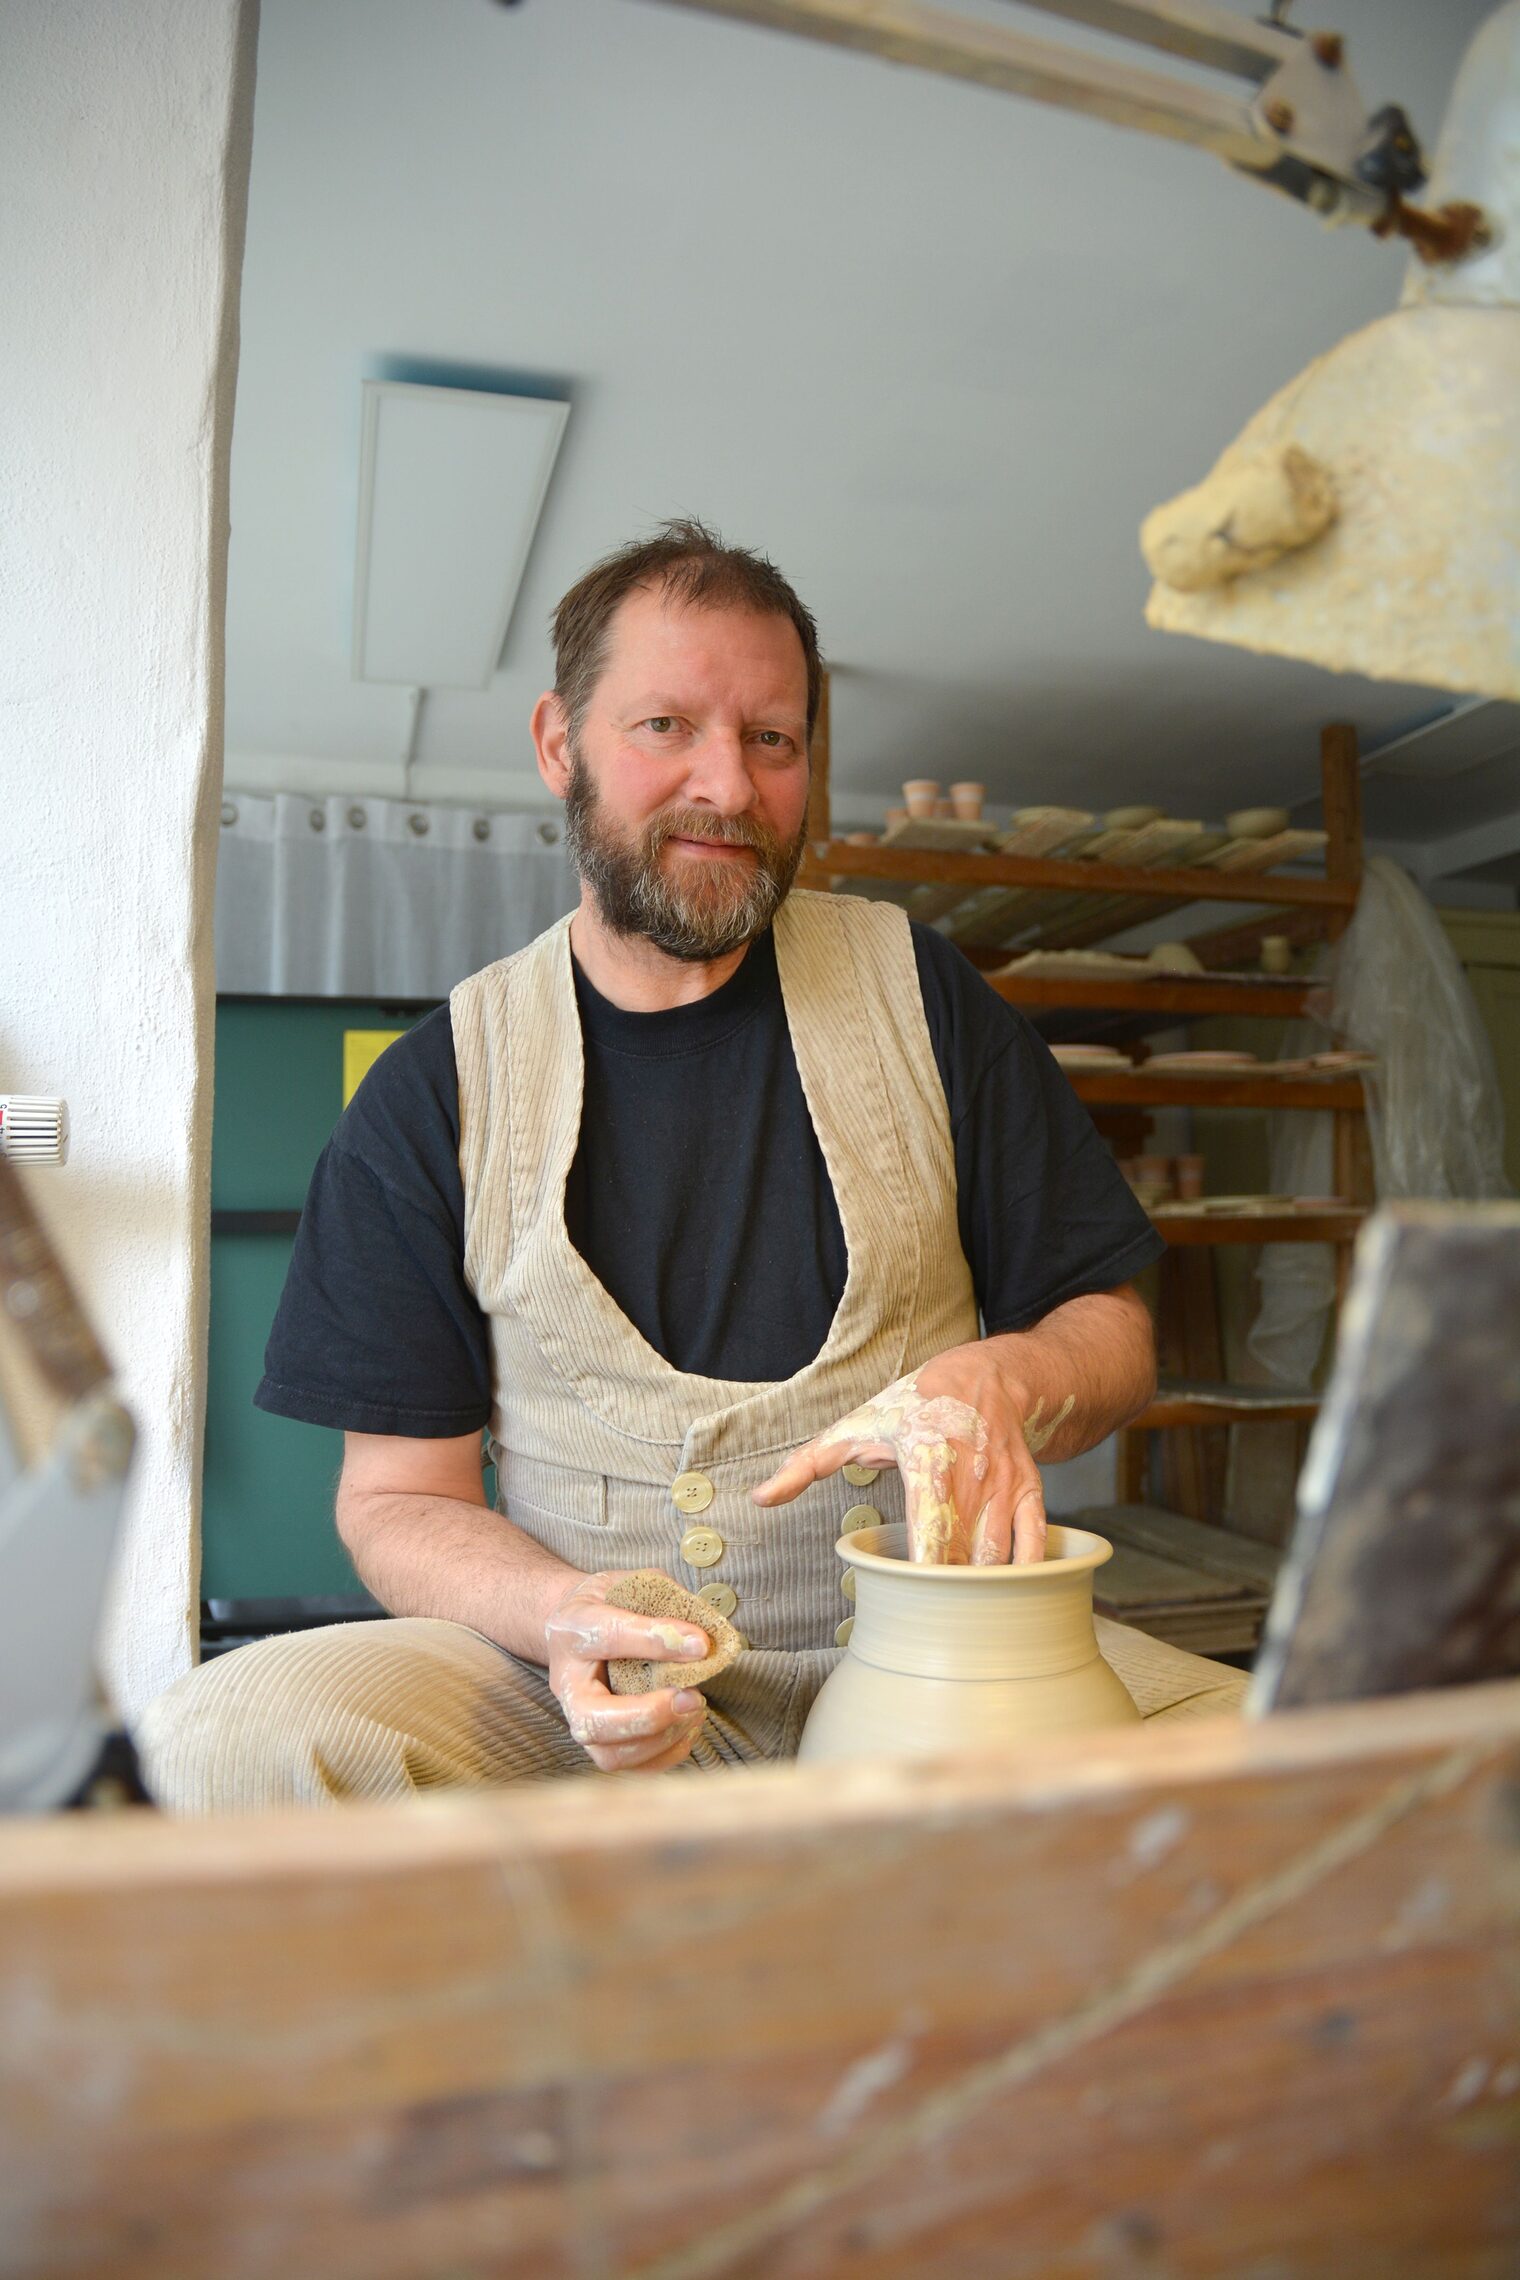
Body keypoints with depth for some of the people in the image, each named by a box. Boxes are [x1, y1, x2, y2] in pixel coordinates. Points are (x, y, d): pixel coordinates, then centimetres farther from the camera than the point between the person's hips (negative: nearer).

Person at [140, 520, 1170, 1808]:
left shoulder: (918, 992, 2)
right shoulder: (436, 1088, 1)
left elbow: (1112, 1335, 6)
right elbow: (402, 1496, 2)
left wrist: (996, 1381, -17)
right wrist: (562, 1616, -19)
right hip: (609, 1684, 1)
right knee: (224, 1738, -25)